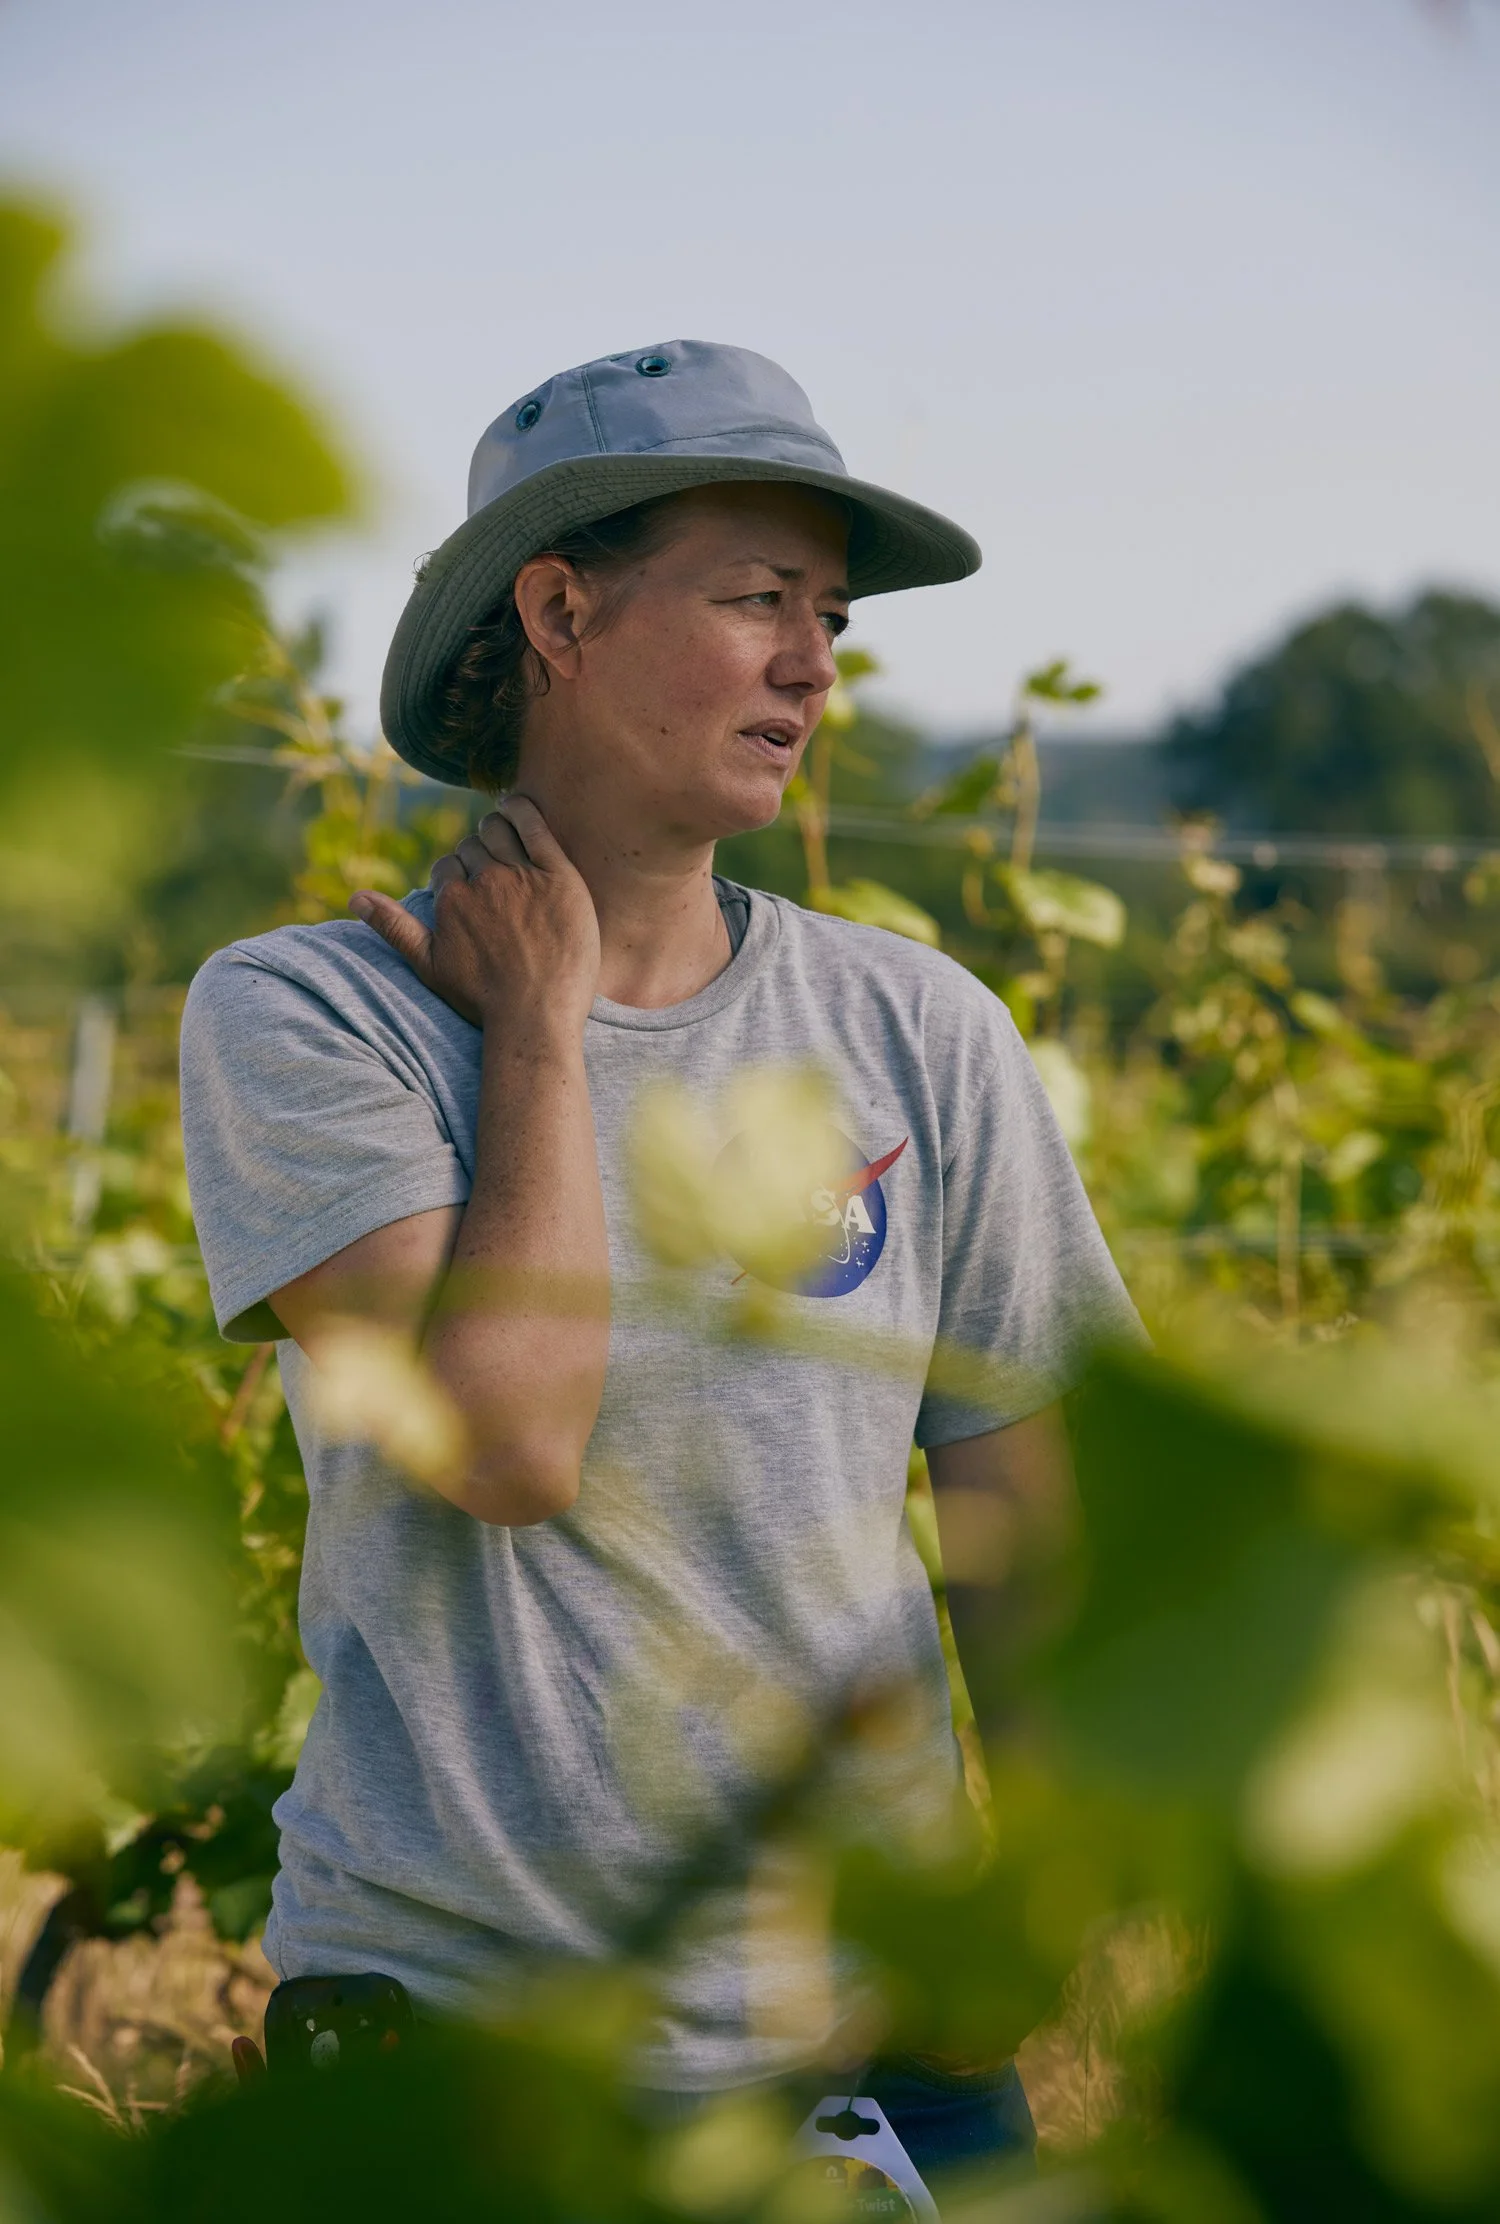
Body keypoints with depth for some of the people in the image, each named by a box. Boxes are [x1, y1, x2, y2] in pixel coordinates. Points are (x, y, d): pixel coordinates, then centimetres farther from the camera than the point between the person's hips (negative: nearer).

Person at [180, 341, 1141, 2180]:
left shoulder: (923, 1037, 4)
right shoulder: (298, 1018, -6)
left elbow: (1033, 1529, 8)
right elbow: (511, 1441, -19)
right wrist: (541, 1031, -10)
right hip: (447, 2013, -3)